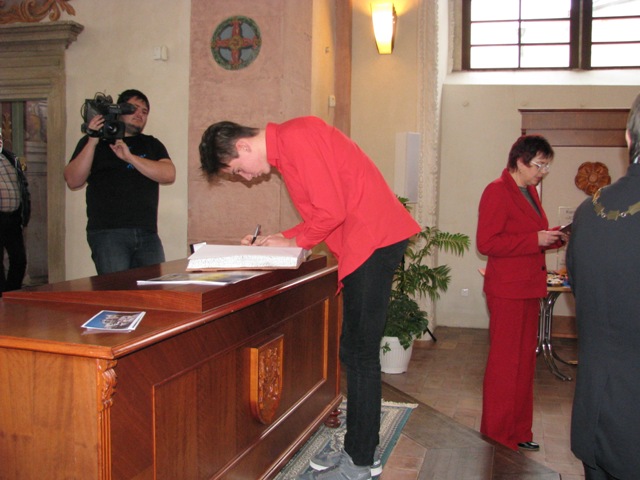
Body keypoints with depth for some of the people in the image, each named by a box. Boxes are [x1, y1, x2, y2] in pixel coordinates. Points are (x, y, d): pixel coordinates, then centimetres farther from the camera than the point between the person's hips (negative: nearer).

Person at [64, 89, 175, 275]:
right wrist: (93, 142, -10)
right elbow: (73, 181, -1)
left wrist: (129, 156, -9)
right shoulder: (94, 141, 12)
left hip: (147, 233, 3)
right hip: (108, 233, -3)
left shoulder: (152, 144, 19)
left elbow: (168, 175, 0)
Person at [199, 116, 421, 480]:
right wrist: (276, 241, 11)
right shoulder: (285, 149, 17)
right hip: (363, 244, 10)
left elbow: (331, 211, -19)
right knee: (354, 350, 13)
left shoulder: (295, 138, -14)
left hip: (374, 240, -10)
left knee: (361, 352, -4)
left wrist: (291, 242, -3)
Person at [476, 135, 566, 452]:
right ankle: (497, 439, 11)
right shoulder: (498, 191, -13)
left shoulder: (529, 191, 16)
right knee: (505, 363, -2)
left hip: (528, 288, 10)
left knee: (524, 362, 15)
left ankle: (518, 434, 27)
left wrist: (552, 238, 7)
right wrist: (535, 240, -21)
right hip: (507, 291, -9)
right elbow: (486, 242, -20)